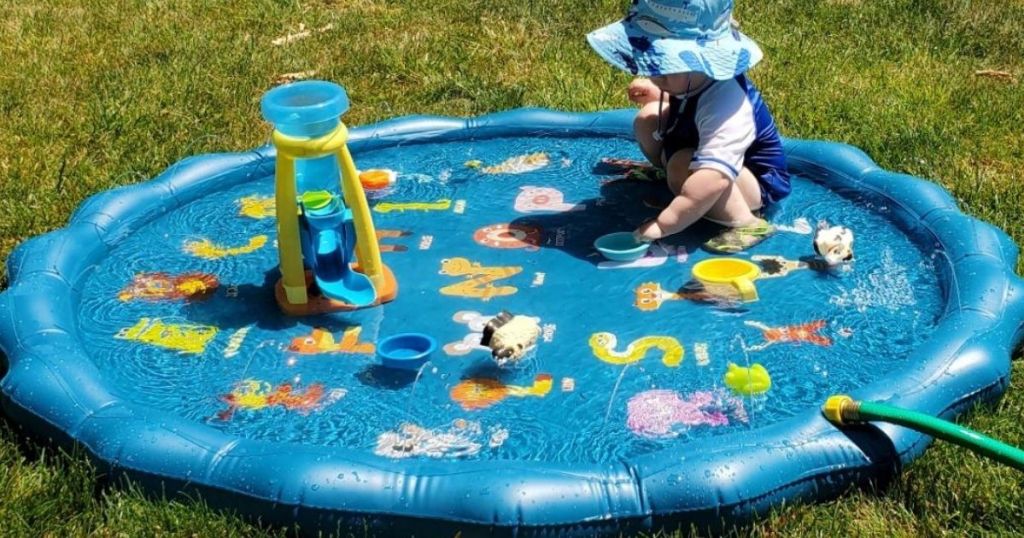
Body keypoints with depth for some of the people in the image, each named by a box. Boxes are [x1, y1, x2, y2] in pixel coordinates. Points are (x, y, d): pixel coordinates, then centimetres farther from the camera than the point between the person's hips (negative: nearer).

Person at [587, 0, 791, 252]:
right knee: (647, 119, 1)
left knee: (683, 167, -36)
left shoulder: (724, 104, -40)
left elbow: (713, 180, -50)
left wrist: (662, 225, -48)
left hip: (756, 181, -9)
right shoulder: (695, 80, -12)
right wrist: (655, 95, -3)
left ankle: (745, 224, -23)